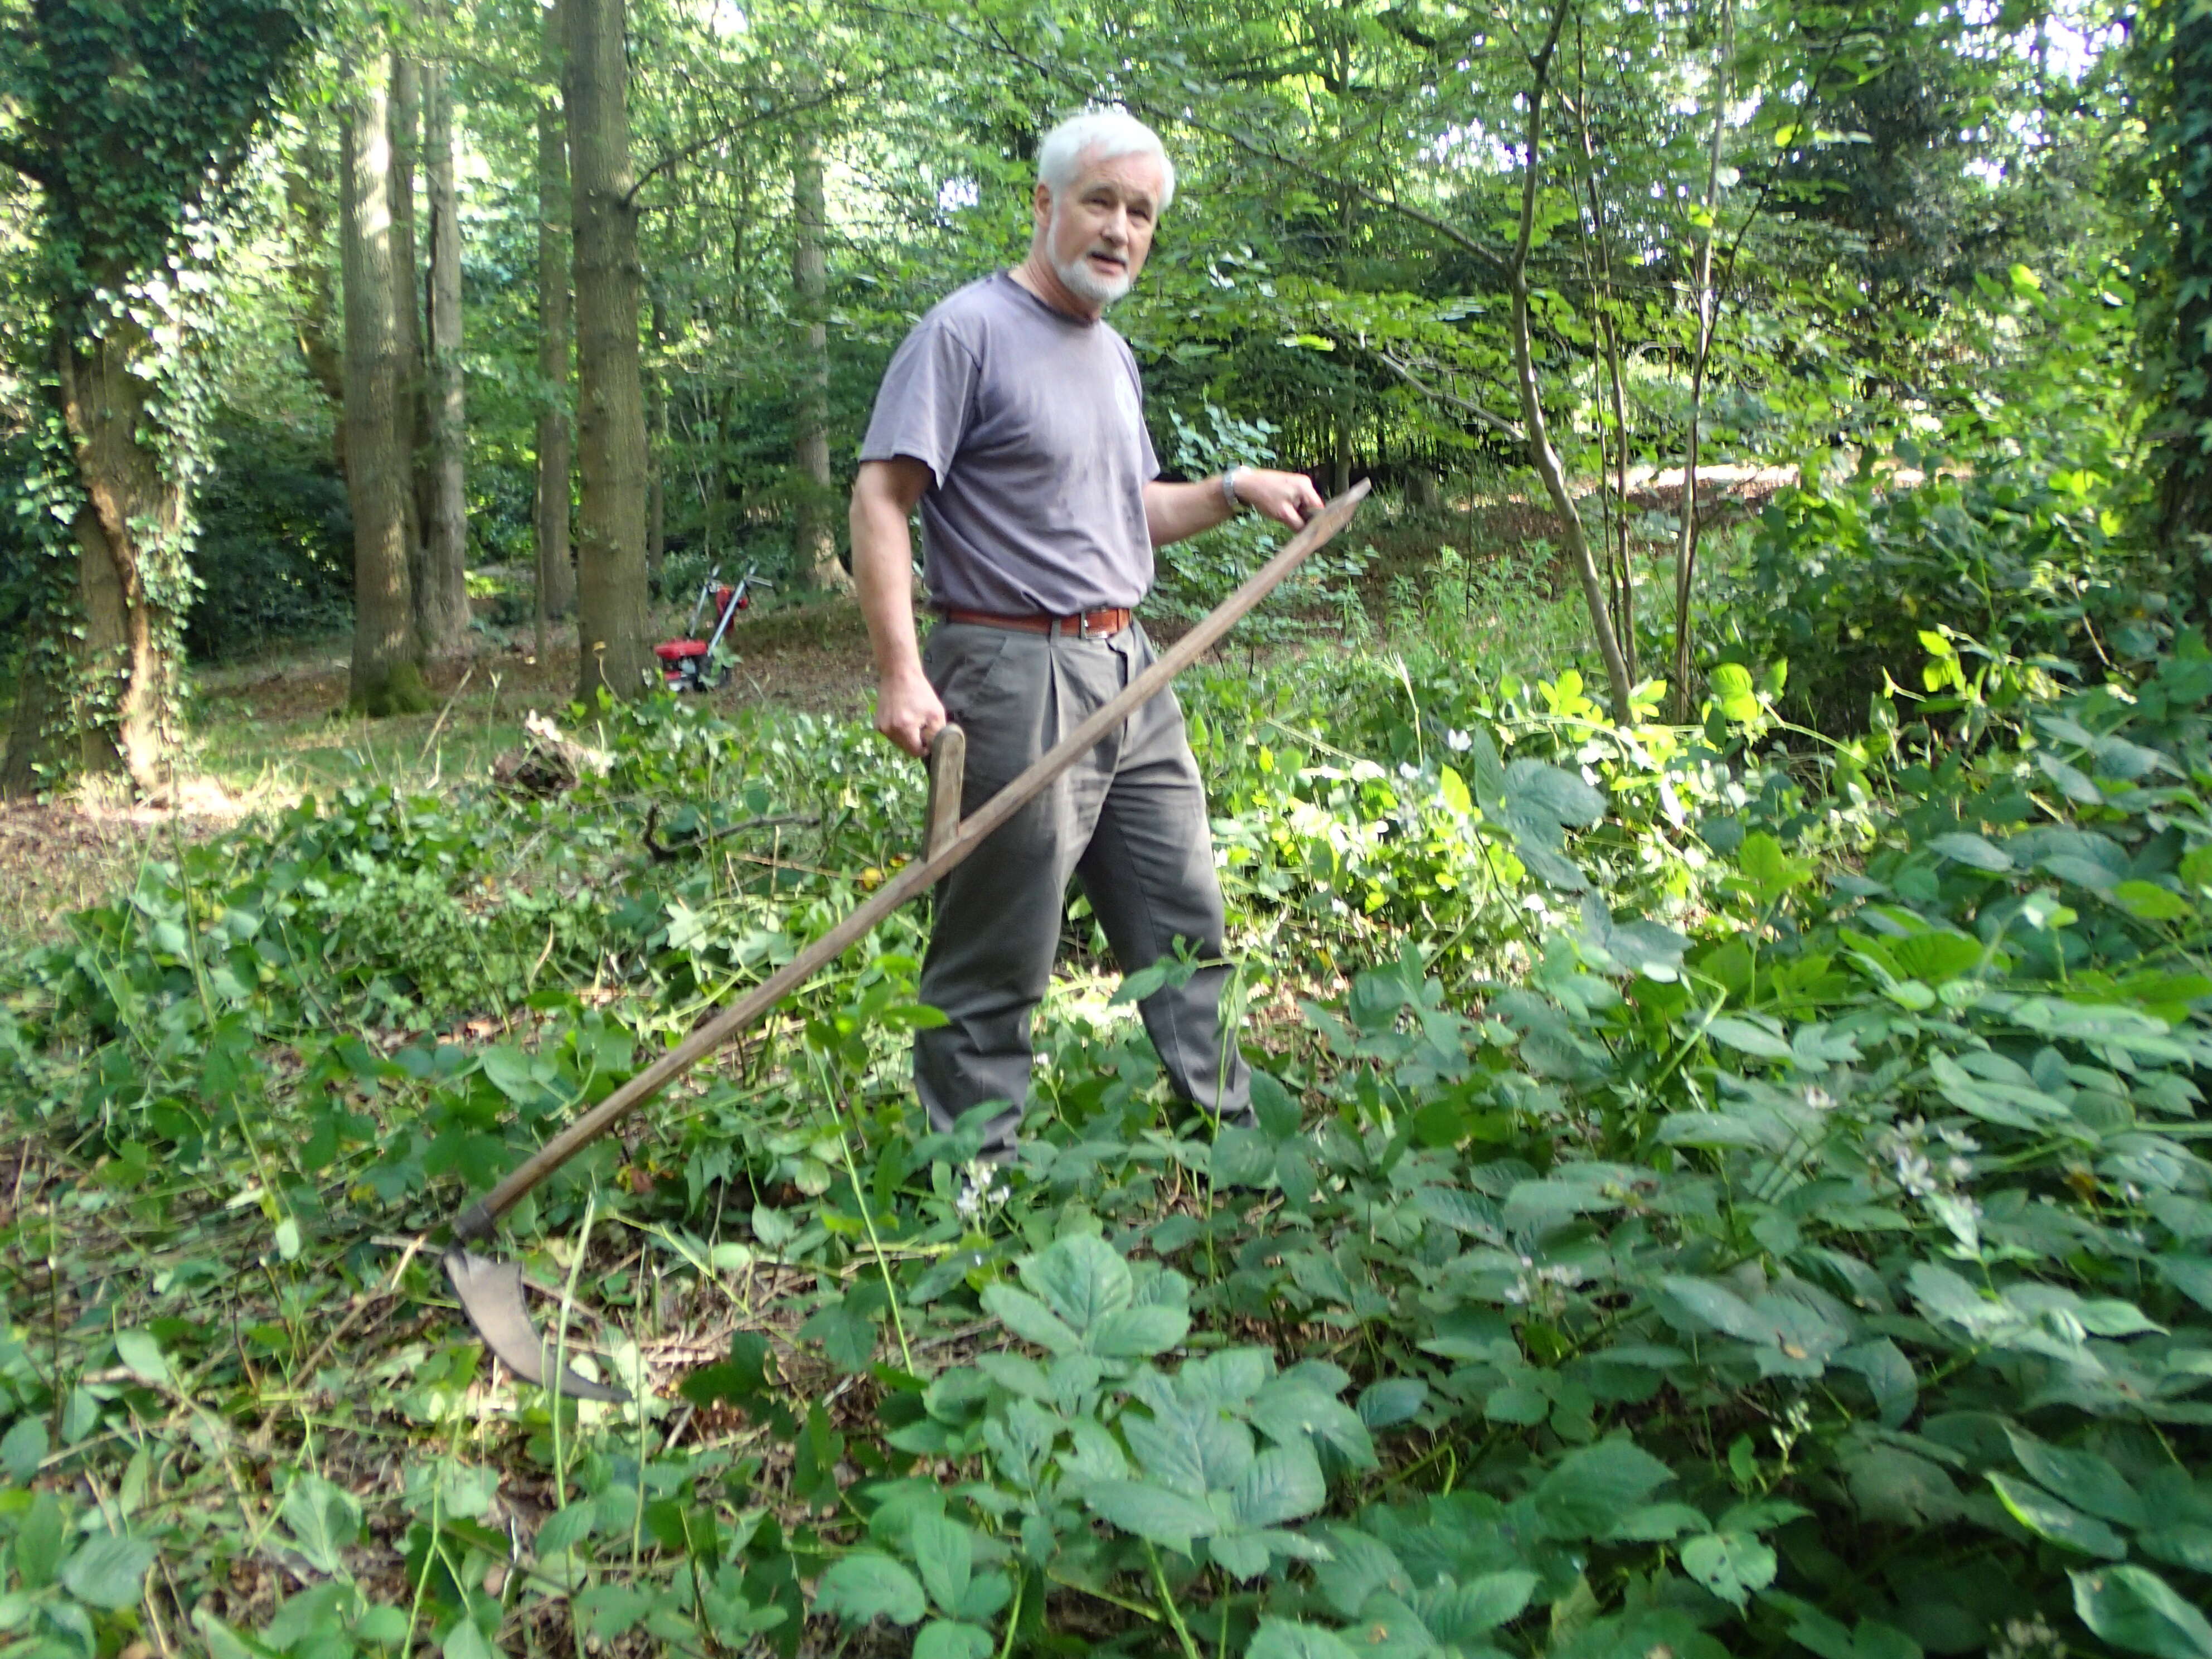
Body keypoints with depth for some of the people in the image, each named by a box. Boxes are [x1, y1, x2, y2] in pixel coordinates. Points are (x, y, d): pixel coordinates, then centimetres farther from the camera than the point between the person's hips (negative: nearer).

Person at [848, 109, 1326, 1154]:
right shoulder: (967, 332, -8)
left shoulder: (1114, 357, 19)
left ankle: (1227, 1140, 28)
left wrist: (1236, 491, 14)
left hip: (1130, 675, 9)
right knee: (994, 965, 0)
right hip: (1015, 681, -8)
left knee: (1185, 925, 14)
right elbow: (879, 499, -13)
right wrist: (900, 674, -22)